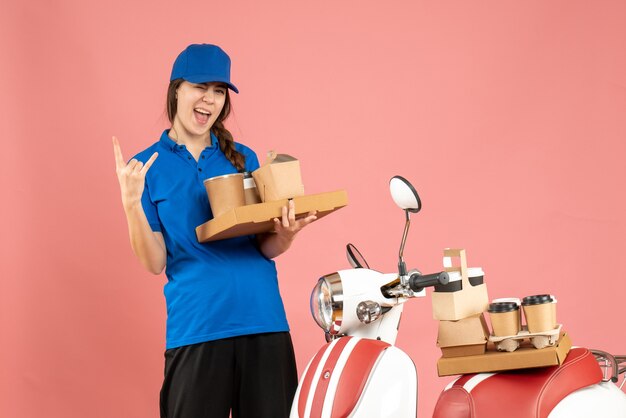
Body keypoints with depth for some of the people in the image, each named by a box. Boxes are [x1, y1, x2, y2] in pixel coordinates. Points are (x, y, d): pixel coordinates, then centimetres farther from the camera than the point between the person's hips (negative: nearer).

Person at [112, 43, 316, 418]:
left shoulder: (243, 158, 10)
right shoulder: (149, 166, 3)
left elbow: (267, 249, 8)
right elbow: (155, 263, -2)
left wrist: (285, 235, -14)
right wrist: (131, 202, -16)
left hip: (264, 320, 2)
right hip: (196, 327, -2)